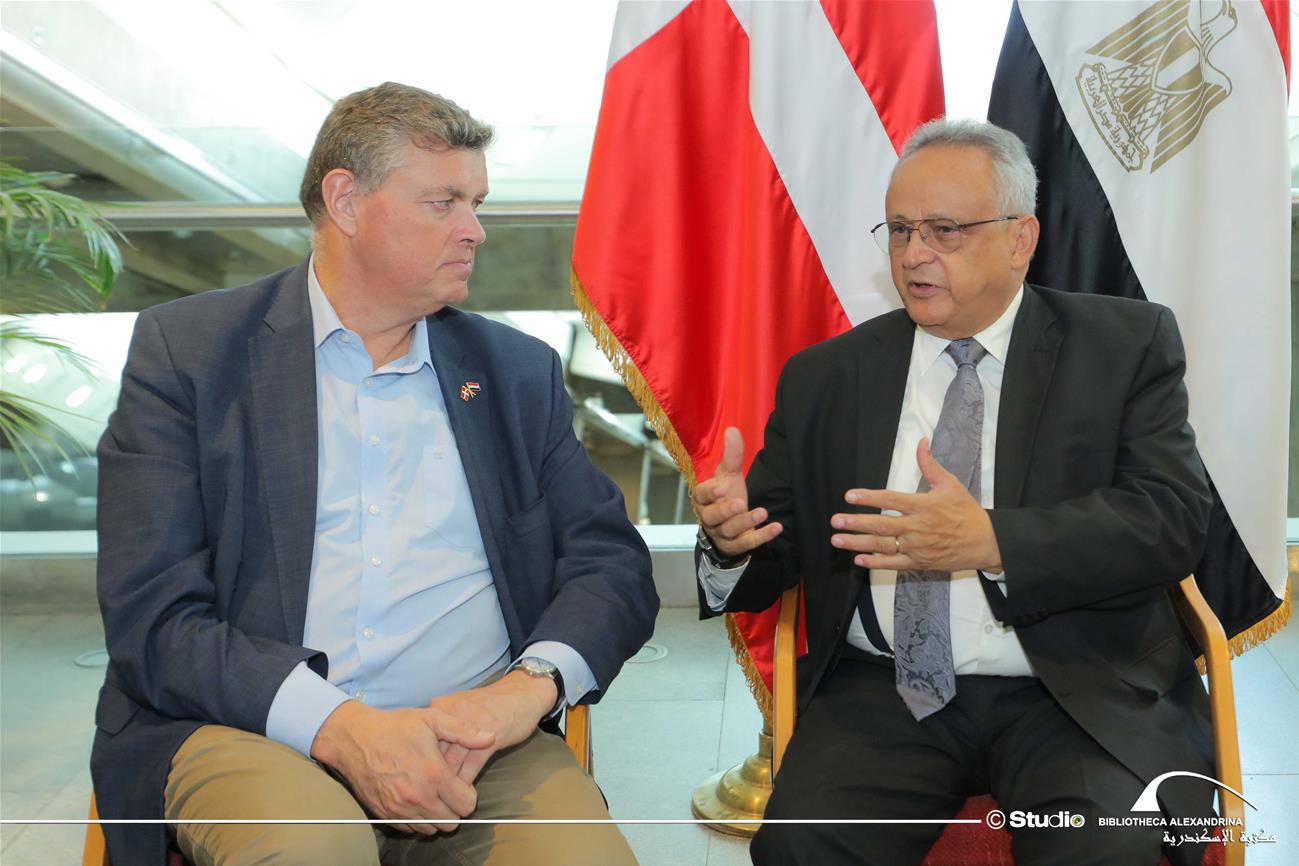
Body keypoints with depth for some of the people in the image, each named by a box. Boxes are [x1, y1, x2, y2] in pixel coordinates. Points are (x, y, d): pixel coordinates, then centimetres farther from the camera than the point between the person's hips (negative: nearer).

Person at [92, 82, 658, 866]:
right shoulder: (187, 350, 4)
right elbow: (151, 613, -4)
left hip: (475, 740, 2)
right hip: (260, 731, -1)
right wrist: (340, 728, -18)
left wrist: (531, 684, -11)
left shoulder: (517, 370, 13)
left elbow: (614, 564, 10)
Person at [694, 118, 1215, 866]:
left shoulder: (1126, 345, 3)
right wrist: (730, 537, -17)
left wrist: (992, 541, -25)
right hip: (883, 693, 1)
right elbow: (777, 547, 7)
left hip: (1077, 690, -1)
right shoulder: (823, 376, 8)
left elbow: (1175, 520, -10)